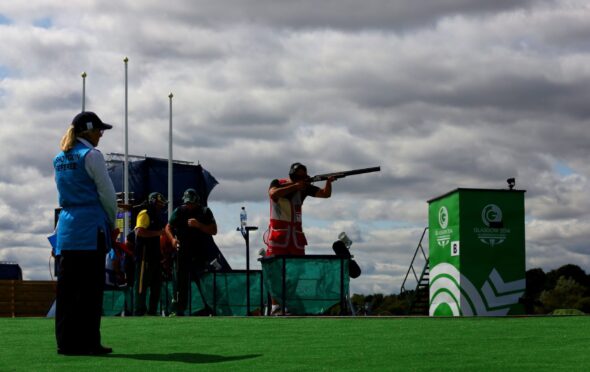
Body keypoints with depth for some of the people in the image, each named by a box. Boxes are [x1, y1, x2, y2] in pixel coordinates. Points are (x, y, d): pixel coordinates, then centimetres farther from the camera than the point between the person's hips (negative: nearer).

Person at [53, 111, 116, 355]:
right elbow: (107, 193, -7)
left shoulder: (59, 159, 15)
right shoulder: (91, 156, -7)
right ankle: (87, 342, -4)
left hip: (66, 228, 7)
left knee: (67, 287, 6)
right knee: (90, 287, -4)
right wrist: (112, 221, 9)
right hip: (90, 228, -7)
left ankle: (66, 342, 7)